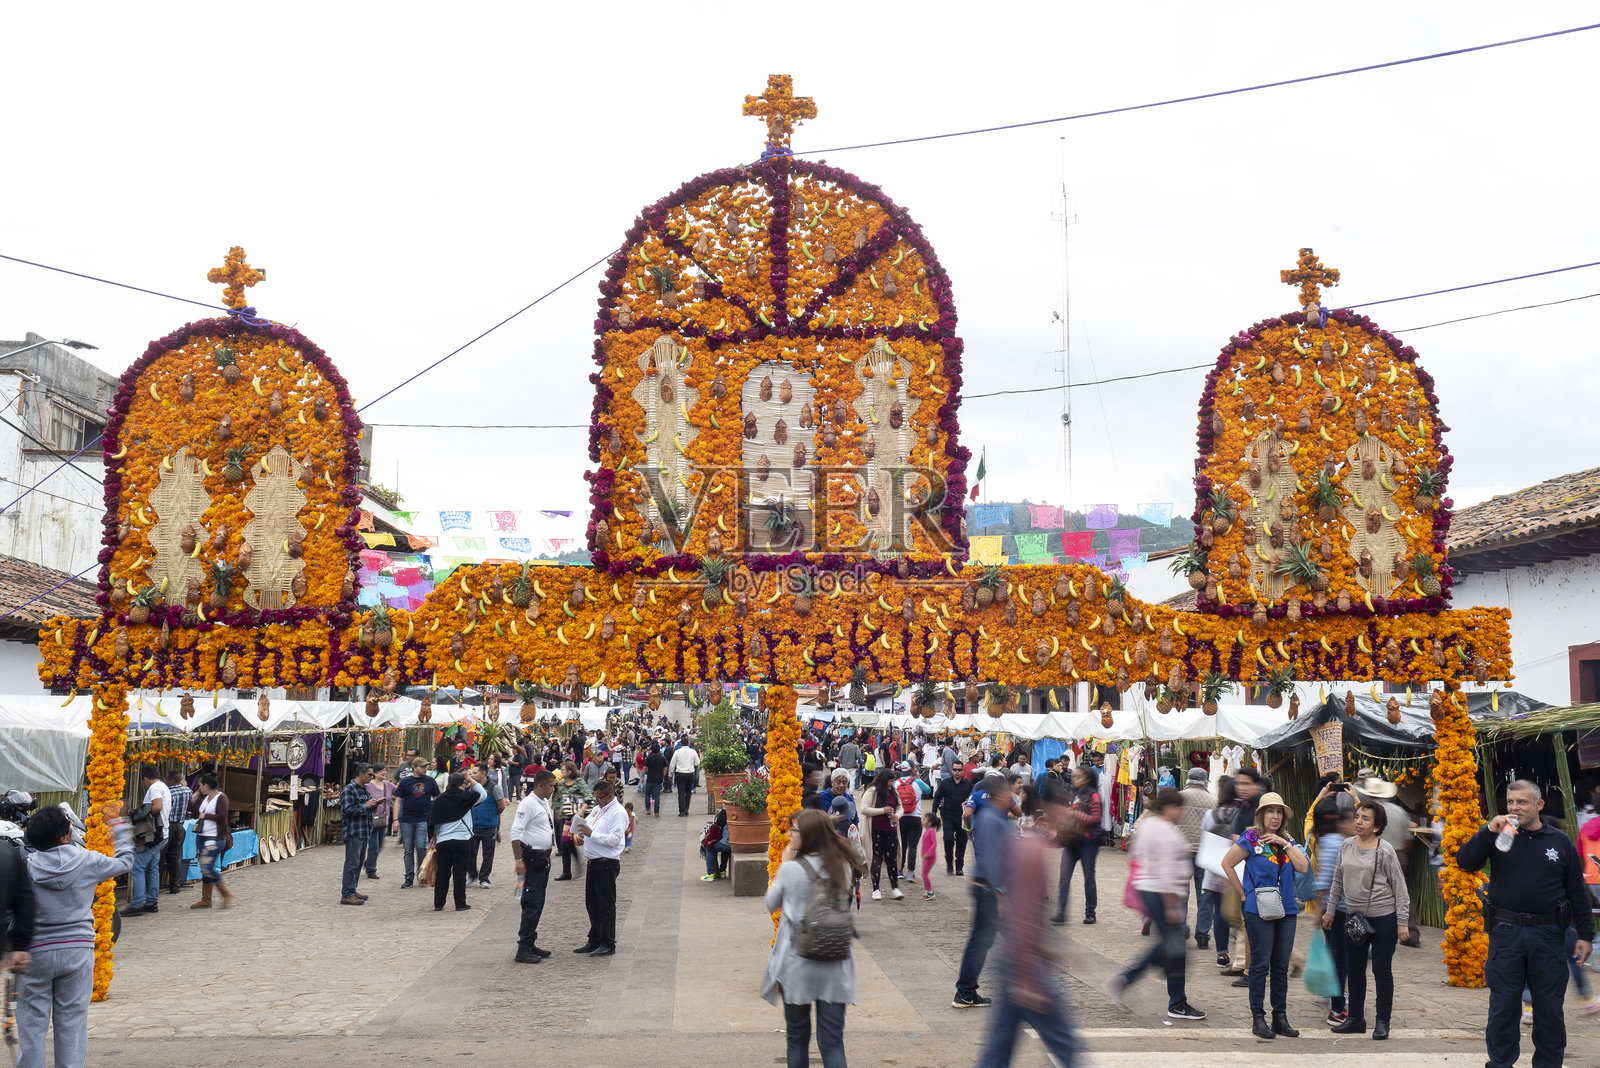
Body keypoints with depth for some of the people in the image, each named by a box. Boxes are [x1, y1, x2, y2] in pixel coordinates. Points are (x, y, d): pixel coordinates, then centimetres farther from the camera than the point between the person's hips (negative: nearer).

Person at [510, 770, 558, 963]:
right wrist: (519, 860, -23)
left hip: (543, 858, 10)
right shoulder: (528, 804, -16)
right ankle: (523, 950, -7)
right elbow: (515, 833, -20)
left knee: (538, 904, 14)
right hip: (532, 859, -10)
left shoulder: (544, 803, 14)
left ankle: (531, 944, 22)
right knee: (532, 905, -9)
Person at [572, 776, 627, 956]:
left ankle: (608, 944, 3)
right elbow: (585, 824, 24)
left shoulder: (618, 813, -12)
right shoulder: (598, 809, 15)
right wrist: (577, 833, 2)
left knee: (606, 905, -3)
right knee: (592, 903, 15)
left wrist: (592, 834, -22)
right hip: (593, 862, 9)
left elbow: (615, 839, -21)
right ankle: (594, 941, 25)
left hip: (607, 864, -9)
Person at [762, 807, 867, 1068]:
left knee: (797, 1036, 14)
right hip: (834, 965, 3)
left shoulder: (791, 869, -13)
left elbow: (771, 904, 2)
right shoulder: (843, 867, -1)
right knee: (832, 1040, 4)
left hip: (797, 964, -3)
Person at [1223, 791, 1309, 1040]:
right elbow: (1226, 863, -5)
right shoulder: (1251, 838, -4)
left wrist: (1285, 843, -6)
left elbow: (1303, 866, 0)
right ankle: (1258, 1019, 4)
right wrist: (1243, 894, -4)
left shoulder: (1288, 840, 12)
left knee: (1281, 966, 9)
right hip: (1259, 910, -5)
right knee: (1260, 965, -2)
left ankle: (1280, 1017, 16)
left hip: (1286, 910, 5)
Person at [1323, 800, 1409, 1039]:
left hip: (1383, 917, -5)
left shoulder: (1385, 851, -9)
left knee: (1381, 970, 2)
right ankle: (1355, 1019, 23)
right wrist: (1330, 910, 15)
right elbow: (1338, 880, 15)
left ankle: (1382, 1022, 11)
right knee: (1355, 970, 12)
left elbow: (1399, 886, -7)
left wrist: (1403, 921, -10)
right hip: (1353, 916, 5)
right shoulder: (1347, 846, 5)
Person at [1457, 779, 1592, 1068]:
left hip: (1548, 934, 0)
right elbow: (1465, 861, -9)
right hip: (1506, 933, 0)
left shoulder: (1560, 842, 6)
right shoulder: (1499, 837, 4)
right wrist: (1489, 831, -19)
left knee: (1550, 1008, 6)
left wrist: (1585, 934, 5)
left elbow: (1577, 892, 9)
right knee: (1503, 1005, 6)